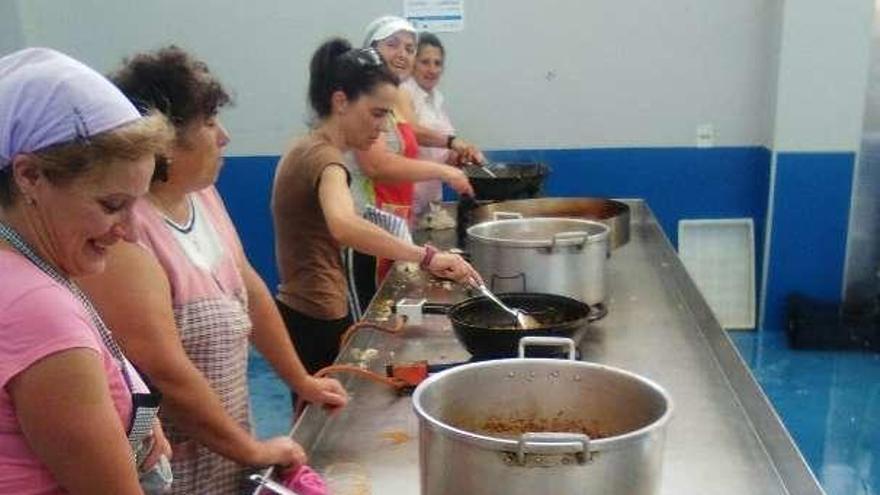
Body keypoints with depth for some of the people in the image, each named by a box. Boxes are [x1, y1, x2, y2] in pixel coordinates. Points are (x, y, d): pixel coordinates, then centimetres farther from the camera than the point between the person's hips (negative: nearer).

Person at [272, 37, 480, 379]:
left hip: (299, 312, 10)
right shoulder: (324, 158, -19)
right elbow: (344, 226, -40)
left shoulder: (308, 151, 11)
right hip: (317, 324, -10)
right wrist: (425, 256, -43)